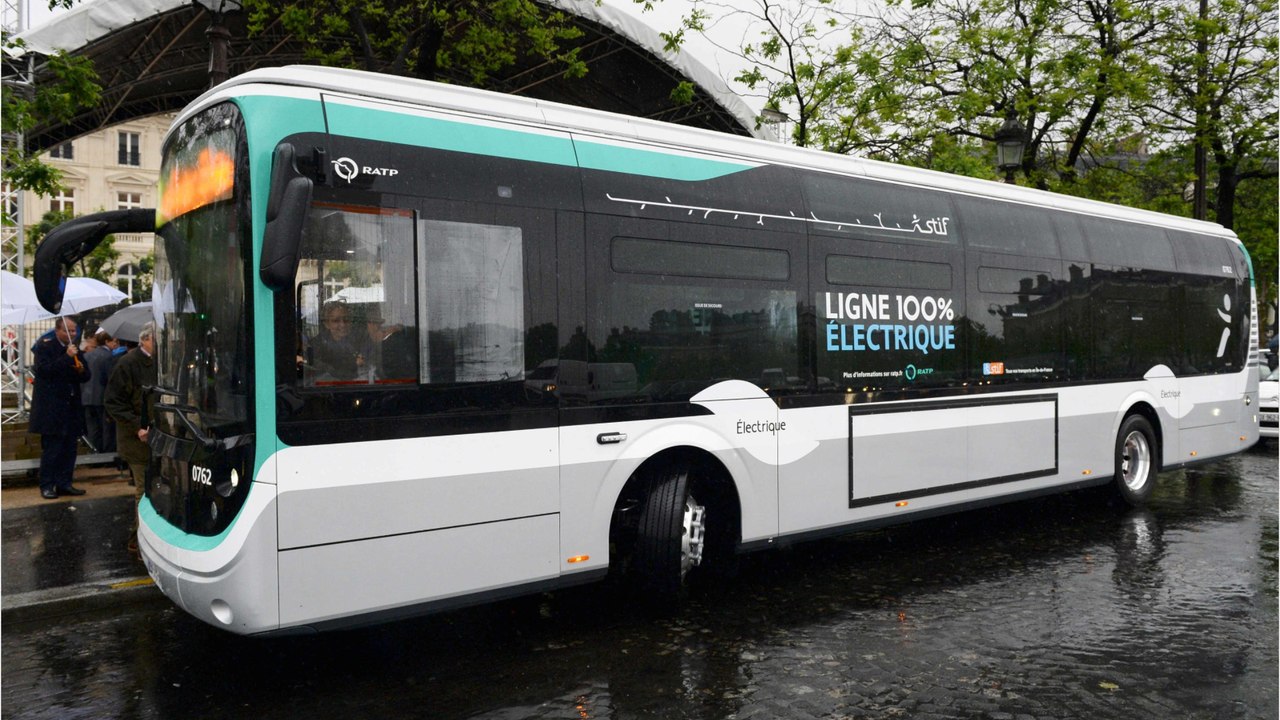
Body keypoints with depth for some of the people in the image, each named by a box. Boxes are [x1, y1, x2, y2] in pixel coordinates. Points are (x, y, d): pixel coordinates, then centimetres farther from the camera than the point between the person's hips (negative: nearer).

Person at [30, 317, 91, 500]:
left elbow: (86, 376, 17)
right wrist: (67, 357, -21)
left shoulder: (74, 350, 14)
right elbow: (44, 369, -18)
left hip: (71, 407, 6)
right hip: (51, 408, -6)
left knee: (69, 449, 8)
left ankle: (64, 483, 16)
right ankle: (47, 486, 4)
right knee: (51, 449, -4)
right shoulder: (44, 346, -4)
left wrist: (81, 371, -6)